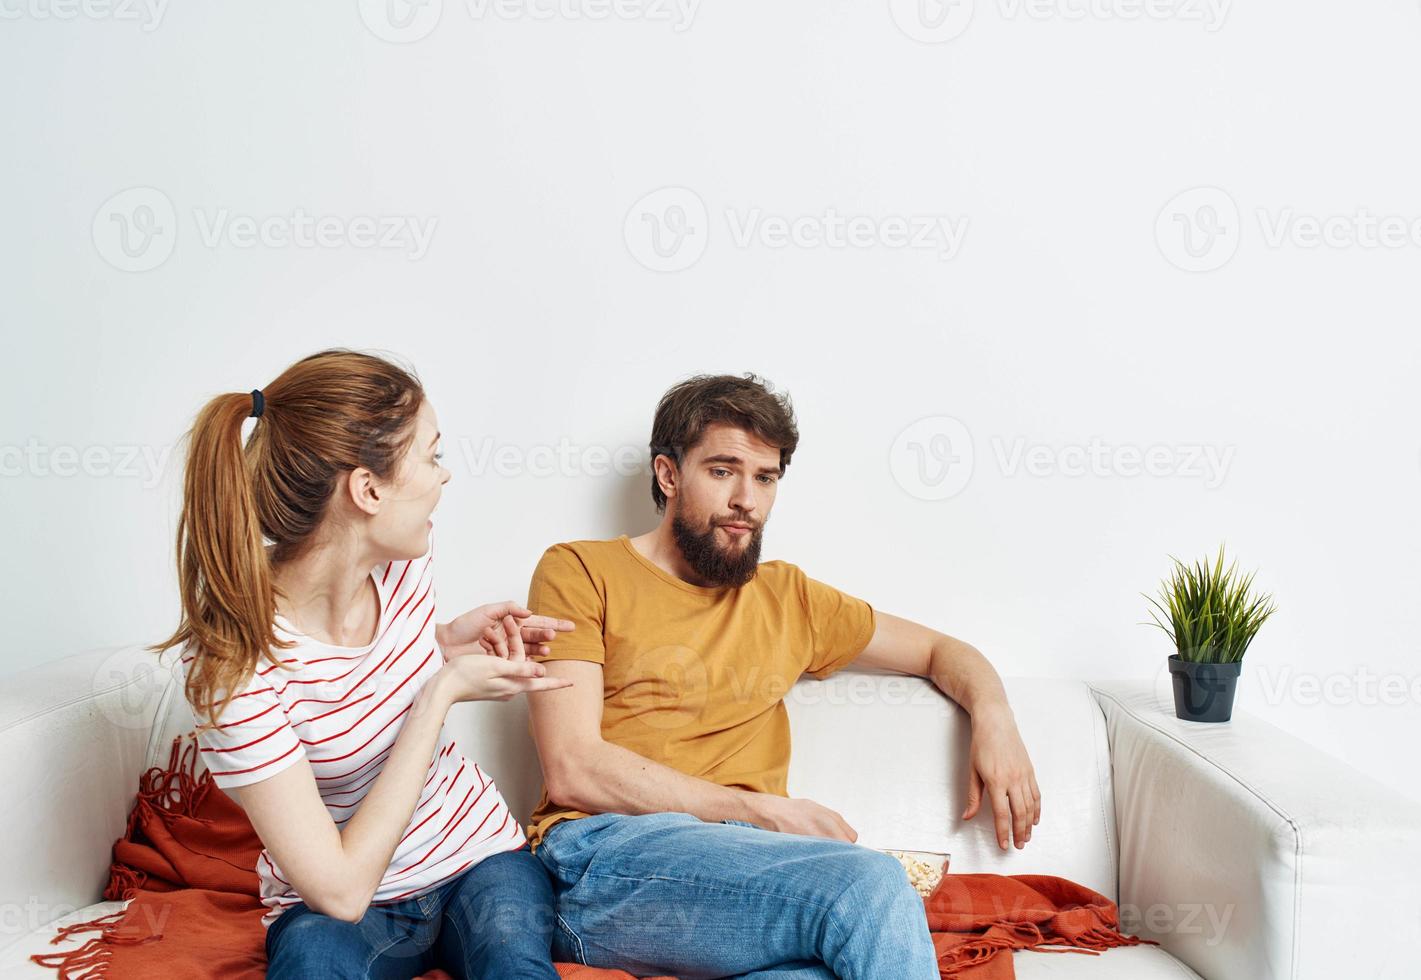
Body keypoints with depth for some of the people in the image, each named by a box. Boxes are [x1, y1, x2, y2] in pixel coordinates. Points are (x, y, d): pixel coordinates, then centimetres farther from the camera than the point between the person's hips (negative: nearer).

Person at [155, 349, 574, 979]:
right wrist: (442, 690, -23)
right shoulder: (237, 663, -26)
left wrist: (448, 641, -6)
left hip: (478, 856, 4)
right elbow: (338, 888, -26)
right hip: (332, 908, -3)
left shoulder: (404, 560, -8)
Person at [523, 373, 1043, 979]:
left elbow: (939, 651, 34)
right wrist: (763, 810, -7)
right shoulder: (579, 572, 8)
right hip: (606, 856, -4)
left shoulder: (786, 596, 24)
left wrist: (994, 719, 10)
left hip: (744, 864, 4)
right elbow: (573, 770, -4)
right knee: (866, 882, -31)